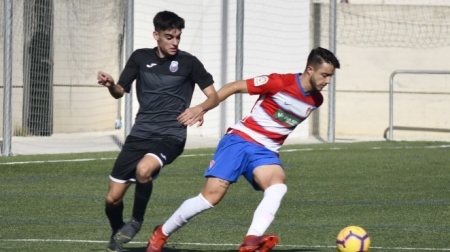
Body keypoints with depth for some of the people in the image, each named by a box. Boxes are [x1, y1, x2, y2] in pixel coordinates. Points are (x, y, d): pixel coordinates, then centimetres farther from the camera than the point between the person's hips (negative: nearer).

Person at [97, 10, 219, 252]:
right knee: (112, 199, 0)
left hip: (171, 135, -3)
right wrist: (110, 85, -12)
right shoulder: (140, 58, 7)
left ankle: (137, 221, -8)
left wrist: (199, 108, -21)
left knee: (143, 169, -35)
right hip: (141, 133, 3)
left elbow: (214, 97, 1)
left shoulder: (188, 62, -1)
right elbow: (120, 91, 11)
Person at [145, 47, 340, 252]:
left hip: (265, 152, 5)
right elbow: (235, 87, -7)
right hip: (240, 140, -5)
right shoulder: (280, 82, -14)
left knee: (278, 185, -29)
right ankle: (161, 233, 10)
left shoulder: (315, 100, 5)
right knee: (212, 195, -12)